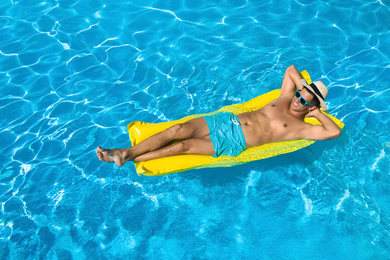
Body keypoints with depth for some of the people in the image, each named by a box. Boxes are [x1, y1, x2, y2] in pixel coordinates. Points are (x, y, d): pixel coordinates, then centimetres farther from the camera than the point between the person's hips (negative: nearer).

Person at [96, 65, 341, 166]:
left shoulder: (301, 128, 1)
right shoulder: (285, 99, 17)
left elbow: (334, 131, -10)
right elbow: (291, 69, 28)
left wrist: (318, 112, 1)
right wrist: (303, 87, 15)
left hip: (234, 143, -5)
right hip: (227, 120, 6)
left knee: (183, 146, -19)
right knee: (179, 130, -14)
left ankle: (127, 159, -8)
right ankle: (126, 151, -6)